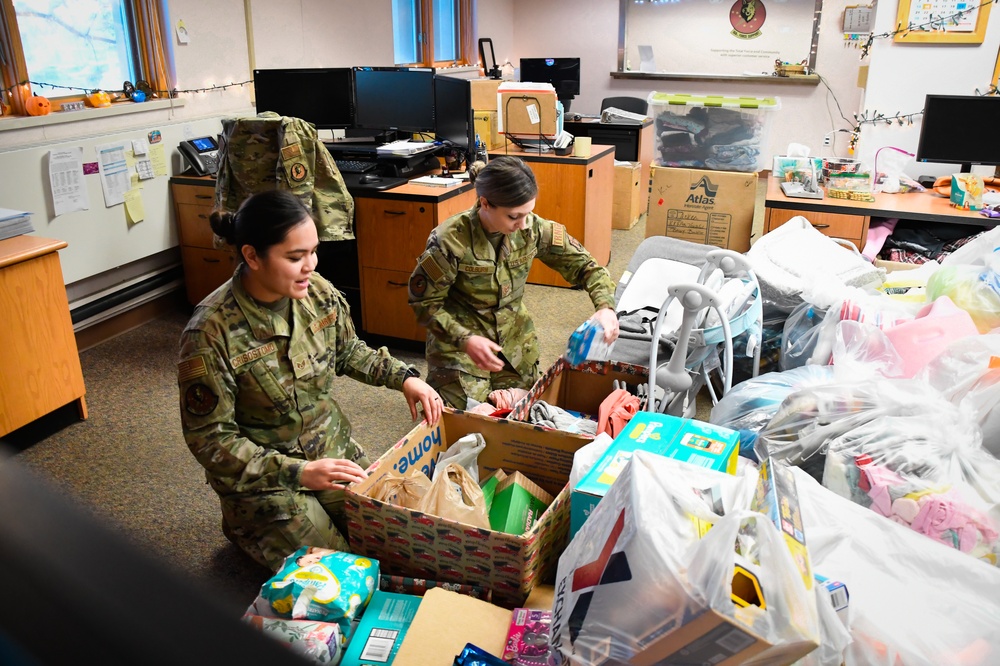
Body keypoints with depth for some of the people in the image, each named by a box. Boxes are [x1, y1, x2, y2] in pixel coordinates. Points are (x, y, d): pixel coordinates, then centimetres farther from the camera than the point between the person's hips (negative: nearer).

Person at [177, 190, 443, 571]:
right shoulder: (210, 333, -26)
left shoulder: (318, 292, -10)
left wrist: (403, 376, -6)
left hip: (333, 451, 6)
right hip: (263, 476, -5)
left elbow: (347, 351, 10)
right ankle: (246, 527, 18)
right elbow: (208, 437, -19)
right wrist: (298, 473, -27)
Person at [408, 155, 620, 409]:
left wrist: (604, 306, -23)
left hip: (514, 338, 5)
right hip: (459, 337, -4)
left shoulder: (532, 228, -16)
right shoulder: (451, 240, -27)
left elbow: (582, 263, -5)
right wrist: (465, 340, -31)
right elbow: (424, 302, -18)